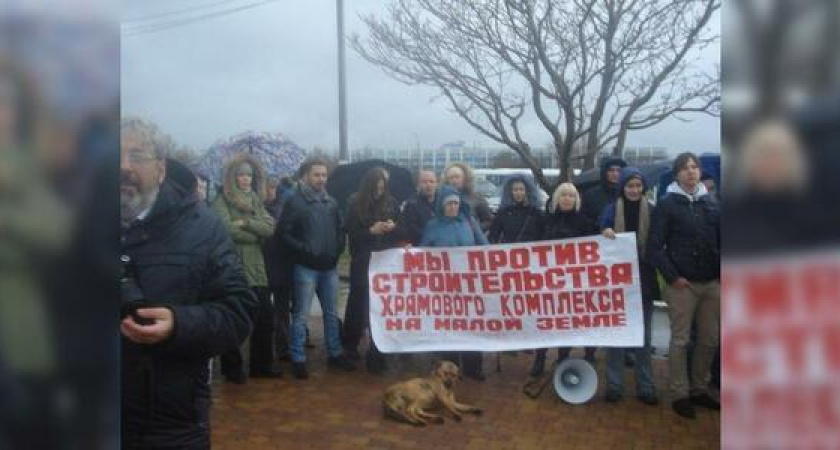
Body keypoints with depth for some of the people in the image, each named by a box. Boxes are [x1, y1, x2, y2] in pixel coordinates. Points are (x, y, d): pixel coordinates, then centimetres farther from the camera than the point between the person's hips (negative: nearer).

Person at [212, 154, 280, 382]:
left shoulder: (256, 201, 14)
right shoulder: (222, 202, -5)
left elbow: (270, 227, -1)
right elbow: (229, 230, -20)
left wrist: (246, 222, -14)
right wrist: (255, 234, -6)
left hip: (256, 269, 6)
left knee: (265, 318, 10)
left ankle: (261, 364, 24)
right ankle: (232, 367, 17)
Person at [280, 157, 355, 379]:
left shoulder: (332, 202, 9)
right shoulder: (294, 201, -7)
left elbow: (340, 229, 17)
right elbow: (285, 233, -10)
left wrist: (338, 249, 1)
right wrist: (305, 250, -17)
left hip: (329, 267, 5)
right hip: (306, 268, -5)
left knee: (331, 313, 15)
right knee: (301, 316, 2)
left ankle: (335, 354, 27)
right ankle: (298, 359, 12)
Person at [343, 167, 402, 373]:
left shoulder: (391, 202, 4)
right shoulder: (356, 204, -3)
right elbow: (350, 232, -6)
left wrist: (394, 227, -11)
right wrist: (371, 230, -18)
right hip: (363, 261, -1)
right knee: (359, 302, 9)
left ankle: (377, 353, 7)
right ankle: (350, 346, 25)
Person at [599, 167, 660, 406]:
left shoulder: (651, 211, 3)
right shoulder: (611, 209, 0)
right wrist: (605, 233, -28)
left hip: (643, 279, 1)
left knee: (643, 335, 9)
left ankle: (645, 387, 17)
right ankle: (614, 385, 14)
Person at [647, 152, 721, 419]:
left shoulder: (710, 203, 11)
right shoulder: (667, 204, -3)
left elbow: (720, 241, 14)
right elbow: (655, 246, -7)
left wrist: (722, 273, 2)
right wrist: (672, 277, -12)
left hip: (712, 283, 5)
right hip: (682, 284, -5)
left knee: (710, 339, 9)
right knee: (680, 340, 1)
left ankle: (700, 390, 24)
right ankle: (679, 395, 11)